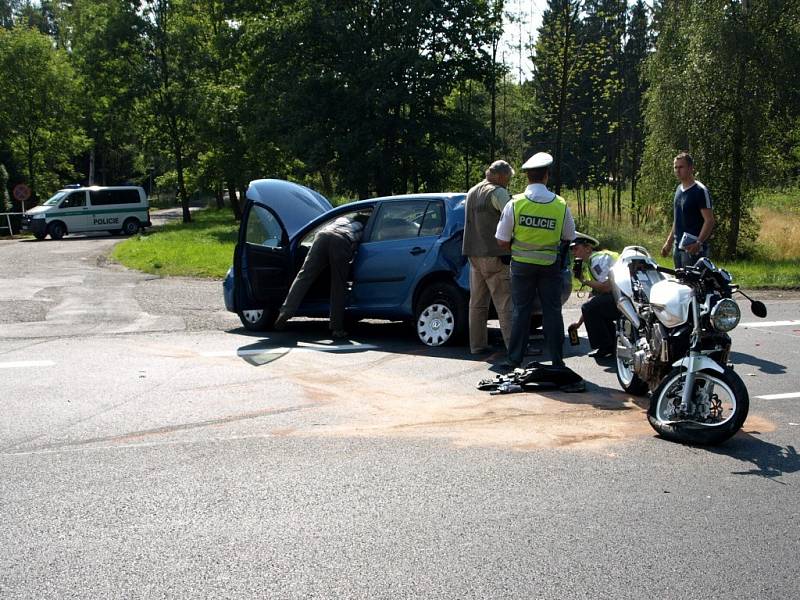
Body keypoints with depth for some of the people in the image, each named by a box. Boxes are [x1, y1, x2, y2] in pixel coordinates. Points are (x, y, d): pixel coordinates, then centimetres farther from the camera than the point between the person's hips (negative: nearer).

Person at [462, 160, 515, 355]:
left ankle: (477, 345, 14)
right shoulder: (497, 192, -10)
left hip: (474, 254, 8)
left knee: (477, 303, 11)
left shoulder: (472, 192, 17)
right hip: (494, 255, -8)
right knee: (505, 304, -8)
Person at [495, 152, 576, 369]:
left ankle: (515, 359, 9)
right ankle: (557, 360, 11)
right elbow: (569, 237, 6)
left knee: (520, 310, 7)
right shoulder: (561, 205, -6)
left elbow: (502, 241, -6)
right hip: (551, 265, 1)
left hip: (521, 264, 0)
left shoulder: (515, 204, -10)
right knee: (552, 311, 8)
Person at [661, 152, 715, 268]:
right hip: (678, 247, 8)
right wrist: (669, 242, 21)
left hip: (693, 248, -8)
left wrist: (698, 243, -26)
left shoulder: (700, 191, -10)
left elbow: (709, 220, -15)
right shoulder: (679, 189, 15)